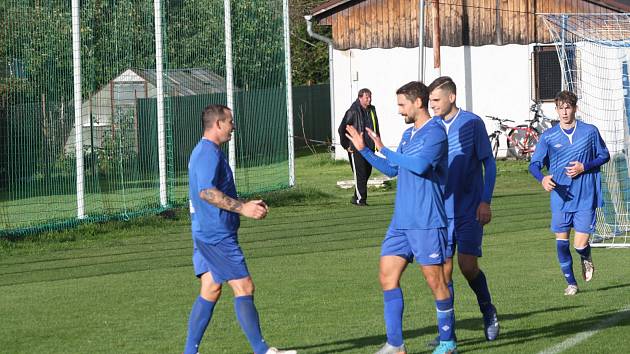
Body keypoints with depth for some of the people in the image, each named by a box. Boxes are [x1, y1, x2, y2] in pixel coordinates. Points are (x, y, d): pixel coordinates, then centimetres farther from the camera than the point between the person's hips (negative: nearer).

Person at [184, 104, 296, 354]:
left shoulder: (203, 152, 19)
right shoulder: (209, 153, -15)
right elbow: (206, 192, -26)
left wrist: (247, 206, 23)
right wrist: (243, 208, -24)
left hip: (205, 233, 11)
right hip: (217, 233, -11)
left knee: (210, 291, 10)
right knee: (244, 287, -7)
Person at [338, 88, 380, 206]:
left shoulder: (372, 111, 11)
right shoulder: (353, 112, -9)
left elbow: (376, 129, 23)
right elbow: (342, 129, -5)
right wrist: (346, 145, -6)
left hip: (369, 148, 7)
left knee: (367, 173, 9)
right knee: (360, 173, -8)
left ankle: (357, 197, 18)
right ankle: (360, 198, -5)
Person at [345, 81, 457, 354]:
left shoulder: (435, 132, -11)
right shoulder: (408, 135, 17)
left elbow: (420, 164, -26)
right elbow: (393, 170, 28)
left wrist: (384, 150, -17)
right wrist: (363, 150, 21)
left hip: (426, 222, -9)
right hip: (401, 221, 9)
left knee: (434, 280, -2)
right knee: (387, 275, 2)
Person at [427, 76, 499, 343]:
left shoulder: (472, 123, -7)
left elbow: (489, 164, -4)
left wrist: (485, 201, -11)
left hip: (469, 211, -4)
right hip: (441, 210, 4)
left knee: (468, 265, -10)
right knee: (444, 269, -1)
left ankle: (487, 309, 18)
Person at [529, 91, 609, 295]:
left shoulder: (590, 132, 0)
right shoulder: (548, 137, 1)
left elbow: (604, 155, 10)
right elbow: (535, 164, 0)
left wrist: (584, 167, -8)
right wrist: (542, 178, -23)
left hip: (586, 198, -1)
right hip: (560, 199, 1)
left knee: (580, 244, -6)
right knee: (561, 242, 1)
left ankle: (586, 259, 31)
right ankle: (571, 283, 20)